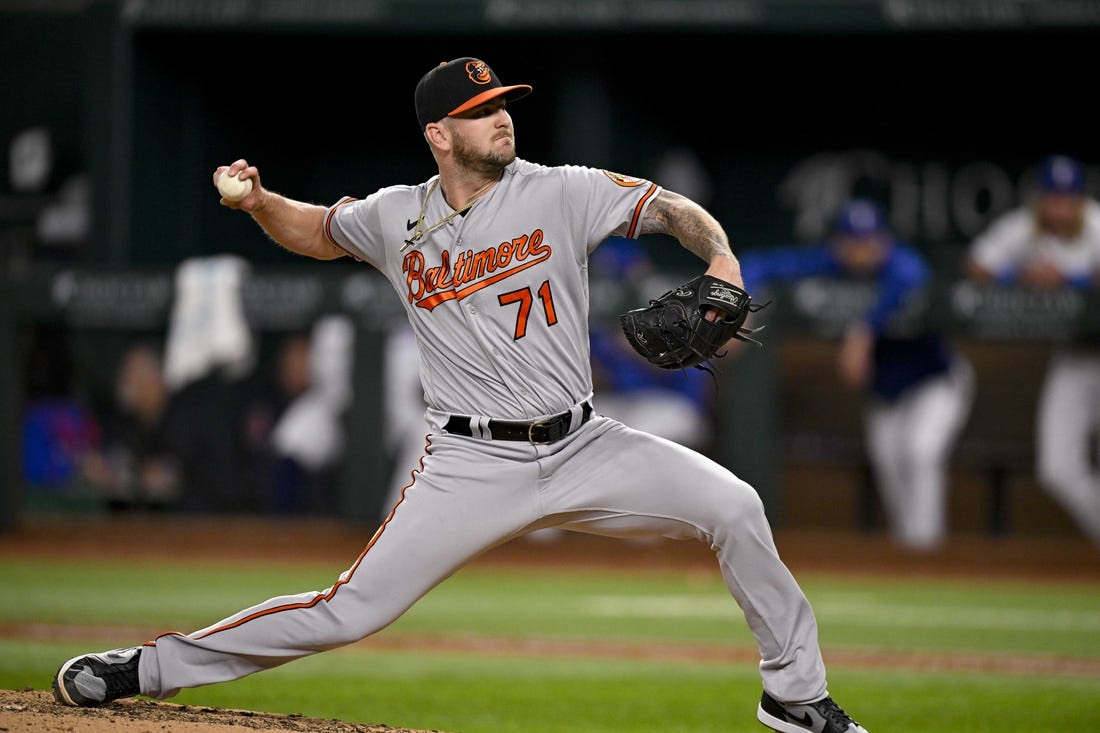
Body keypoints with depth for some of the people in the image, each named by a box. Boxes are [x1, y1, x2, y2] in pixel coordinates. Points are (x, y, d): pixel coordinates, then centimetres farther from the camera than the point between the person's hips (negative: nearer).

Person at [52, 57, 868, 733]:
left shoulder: (561, 192, -2)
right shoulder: (395, 218, 3)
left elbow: (670, 207, -4)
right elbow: (318, 231, 23)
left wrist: (720, 256, -26)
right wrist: (258, 202, 2)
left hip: (583, 447, 1)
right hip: (471, 463, -1)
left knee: (732, 505, -15)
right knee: (354, 608, -9)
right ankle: (157, 667, 3)